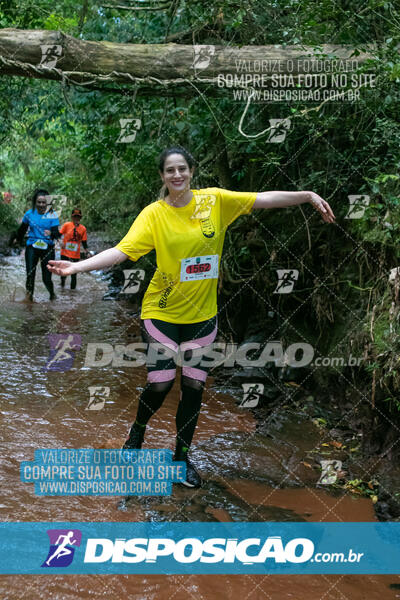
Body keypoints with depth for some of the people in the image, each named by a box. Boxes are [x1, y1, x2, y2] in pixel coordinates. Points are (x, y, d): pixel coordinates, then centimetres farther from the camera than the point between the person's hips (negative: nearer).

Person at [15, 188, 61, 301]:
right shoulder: (29, 214, 1)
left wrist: (51, 233, -35)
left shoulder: (52, 215, -5)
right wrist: (18, 239, 33)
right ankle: (29, 294, 13)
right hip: (32, 247, 2)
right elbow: (22, 229, 18)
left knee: (47, 278, -4)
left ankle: (52, 294, 26)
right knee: (30, 274, -10)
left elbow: (56, 233, -12)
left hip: (47, 248, -1)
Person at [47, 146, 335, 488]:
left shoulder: (214, 200, -3)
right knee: (161, 383, -6)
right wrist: (78, 266, -31)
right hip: (162, 313, -2)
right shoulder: (153, 214, -9)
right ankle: (137, 432, 28)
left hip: (202, 315, 3)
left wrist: (309, 196, -13)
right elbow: (121, 251, -18)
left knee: (194, 386, 6)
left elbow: (265, 199, -5)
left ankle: (182, 456, 27)